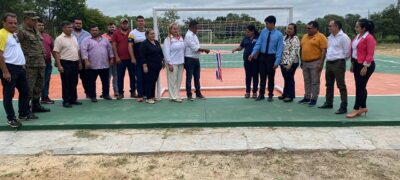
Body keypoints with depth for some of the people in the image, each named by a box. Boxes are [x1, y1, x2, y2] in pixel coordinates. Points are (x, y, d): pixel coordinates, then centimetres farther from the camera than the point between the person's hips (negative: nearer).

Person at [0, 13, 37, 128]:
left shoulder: (15, 34, 14)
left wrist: (23, 64, 18)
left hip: (19, 67, 9)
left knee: (24, 91, 15)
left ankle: (24, 114, 27)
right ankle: (11, 118, 11)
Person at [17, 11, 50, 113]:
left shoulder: (36, 31, 17)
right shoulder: (22, 31, -10)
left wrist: (43, 58, 20)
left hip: (41, 63, 9)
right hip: (30, 65, -8)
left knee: (39, 86, 15)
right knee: (28, 88, -4)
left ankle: (36, 105, 27)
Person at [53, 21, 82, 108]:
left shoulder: (74, 37, 14)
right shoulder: (59, 39, -8)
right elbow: (56, 53, -12)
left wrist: (79, 62, 14)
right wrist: (59, 65, -18)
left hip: (75, 63, 6)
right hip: (65, 63, -6)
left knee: (74, 83, 12)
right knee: (66, 83, 0)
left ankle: (73, 99, 22)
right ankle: (66, 101, 8)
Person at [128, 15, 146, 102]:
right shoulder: (133, 33, -1)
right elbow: (130, 46, -5)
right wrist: (133, 58, -12)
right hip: (138, 59, -3)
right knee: (139, 77, -1)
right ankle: (140, 95, 4)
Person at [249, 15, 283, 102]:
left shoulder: (279, 35, -8)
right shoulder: (263, 31, 0)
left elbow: (279, 49, -8)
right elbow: (258, 43, -2)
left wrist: (277, 62, -13)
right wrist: (253, 53, -14)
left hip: (271, 57, -2)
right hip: (262, 56, 3)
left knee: (271, 77, 8)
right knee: (262, 76, 9)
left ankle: (270, 95, 22)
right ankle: (261, 94, 19)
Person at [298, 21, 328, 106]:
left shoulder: (321, 37, -8)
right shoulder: (305, 36, 13)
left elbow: (324, 50, -13)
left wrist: (321, 63, -18)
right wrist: (301, 61, 15)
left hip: (315, 63, -7)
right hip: (305, 63, 7)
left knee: (315, 82, 0)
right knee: (307, 81, 13)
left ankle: (314, 99, 6)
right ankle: (307, 97, 22)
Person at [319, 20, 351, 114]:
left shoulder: (343, 37, -11)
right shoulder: (330, 37, 14)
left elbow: (347, 52, -12)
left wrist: (340, 59, -2)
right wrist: (328, 57, 11)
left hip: (338, 63, -8)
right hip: (329, 63, 8)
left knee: (341, 86, -5)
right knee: (329, 85, 17)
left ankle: (343, 107, -1)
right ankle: (328, 103, 31)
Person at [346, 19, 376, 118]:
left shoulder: (369, 38, -15)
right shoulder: (357, 36, 11)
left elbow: (370, 54, -18)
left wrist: (365, 67, -22)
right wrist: (352, 64, 15)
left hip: (366, 65, -9)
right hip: (357, 64, 9)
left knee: (360, 87, -4)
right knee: (360, 87, 12)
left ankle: (356, 109, 2)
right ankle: (363, 107, 22)